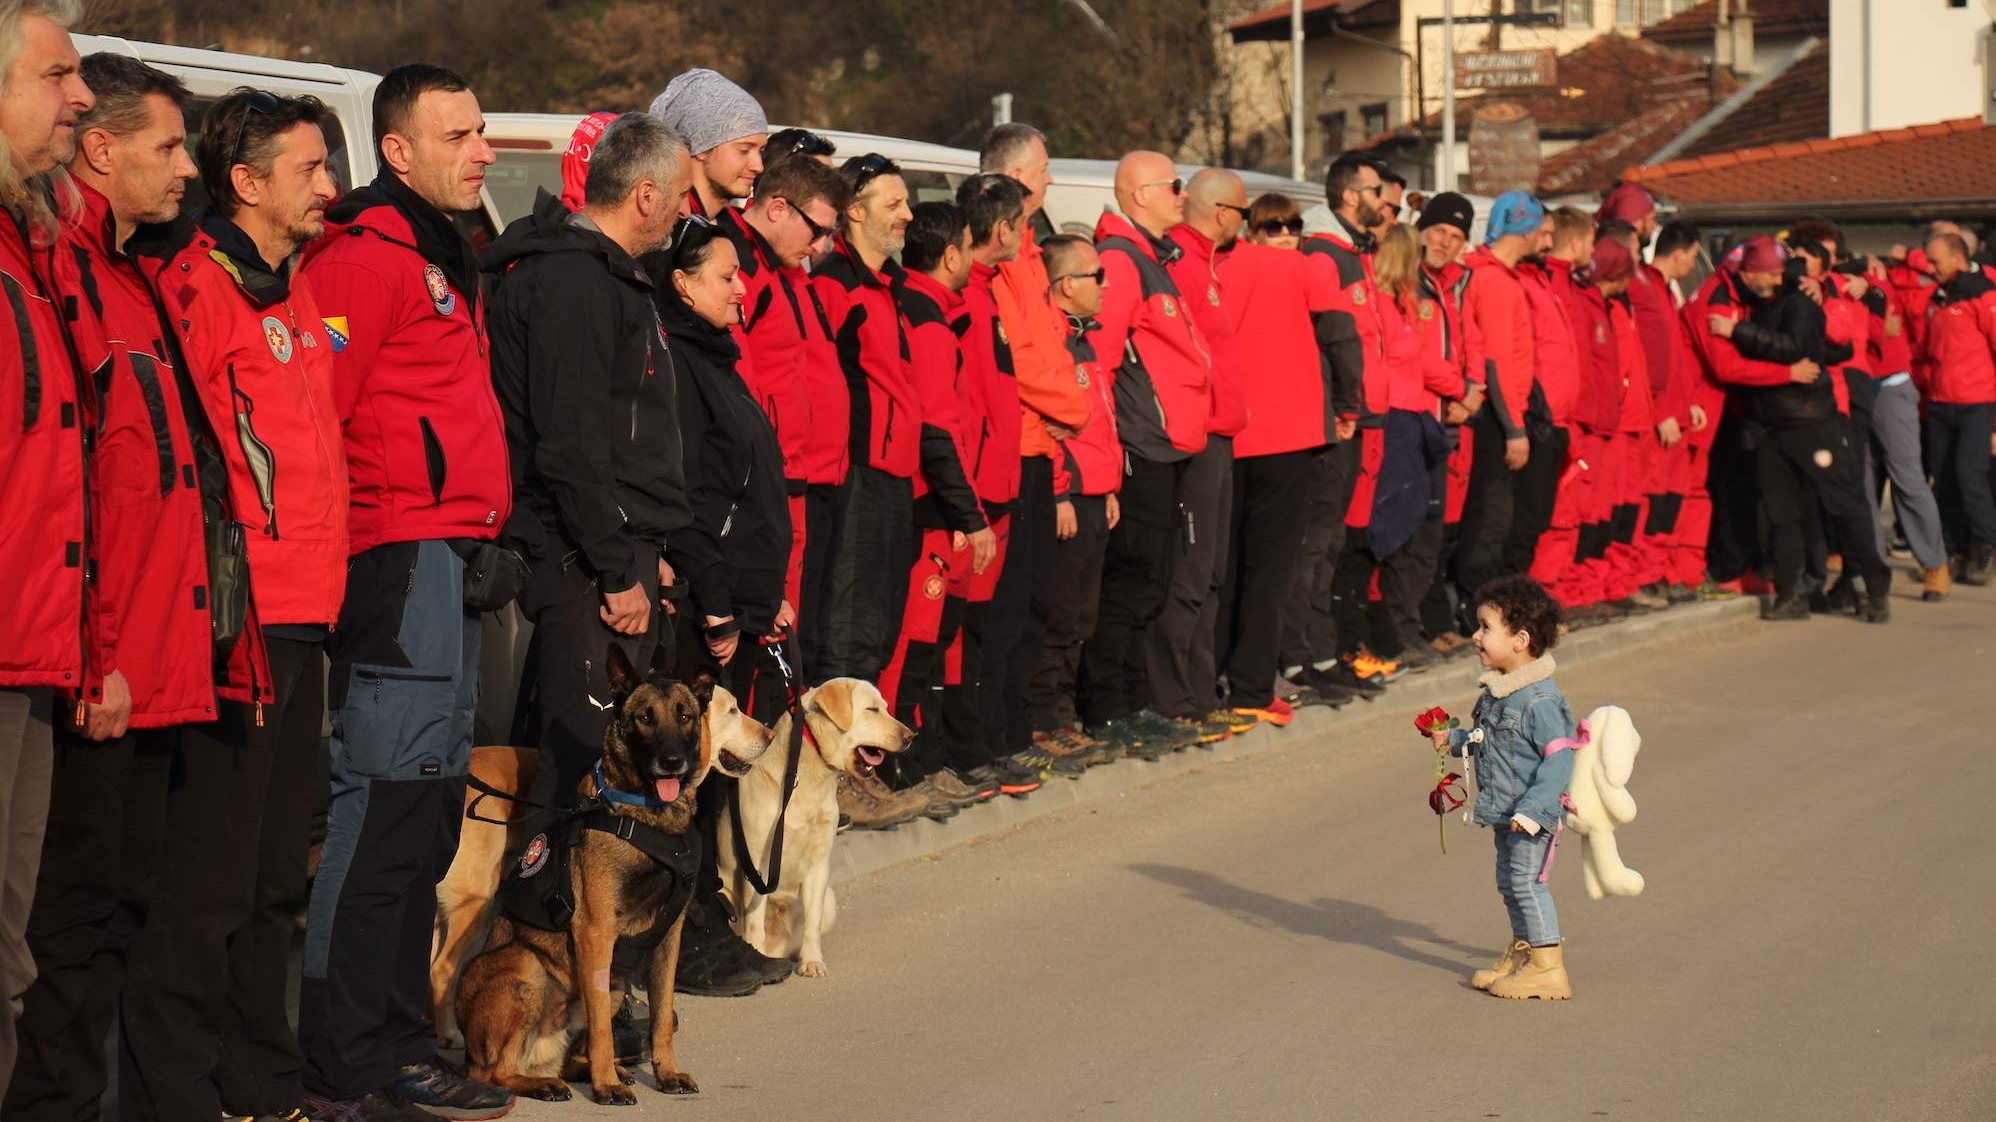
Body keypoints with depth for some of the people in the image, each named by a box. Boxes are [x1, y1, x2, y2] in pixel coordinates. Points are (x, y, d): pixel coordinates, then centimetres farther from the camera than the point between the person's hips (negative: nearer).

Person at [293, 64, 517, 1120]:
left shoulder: (442, 260, 21)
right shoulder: (365, 259, -11)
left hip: (454, 559, 10)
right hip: (400, 556, -10)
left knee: (428, 806, 13)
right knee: (387, 800, -9)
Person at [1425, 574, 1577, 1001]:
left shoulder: (1540, 700, -23)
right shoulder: (1497, 690, 5)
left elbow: (1558, 758, -25)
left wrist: (1531, 809, -29)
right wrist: (1455, 739, 8)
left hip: (1534, 814, -9)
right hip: (1504, 810, 9)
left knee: (1526, 881, -6)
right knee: (1509, 882, 17)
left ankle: (1549, 967, 1)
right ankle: (1522, 951, 31)